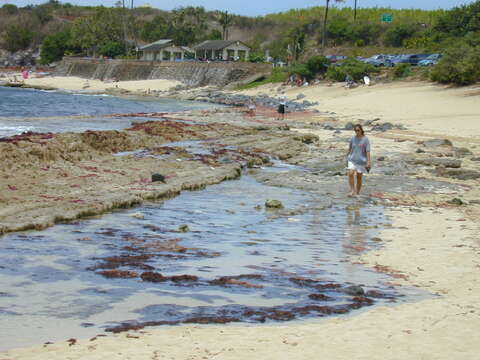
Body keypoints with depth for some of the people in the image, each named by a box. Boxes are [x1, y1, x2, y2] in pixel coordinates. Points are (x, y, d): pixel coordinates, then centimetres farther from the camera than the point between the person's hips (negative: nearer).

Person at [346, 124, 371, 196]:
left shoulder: (365, 139, -8)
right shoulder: (353, 138, 2)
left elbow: (368, 151, -10)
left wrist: (368, 162, -15)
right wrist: (347, 157, 17)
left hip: (361, 161, -2)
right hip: (352, 160, 2)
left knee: (359, 177, 5)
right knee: (350, 174, -17)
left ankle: (357, 193, 18)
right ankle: (352, 191, -11)